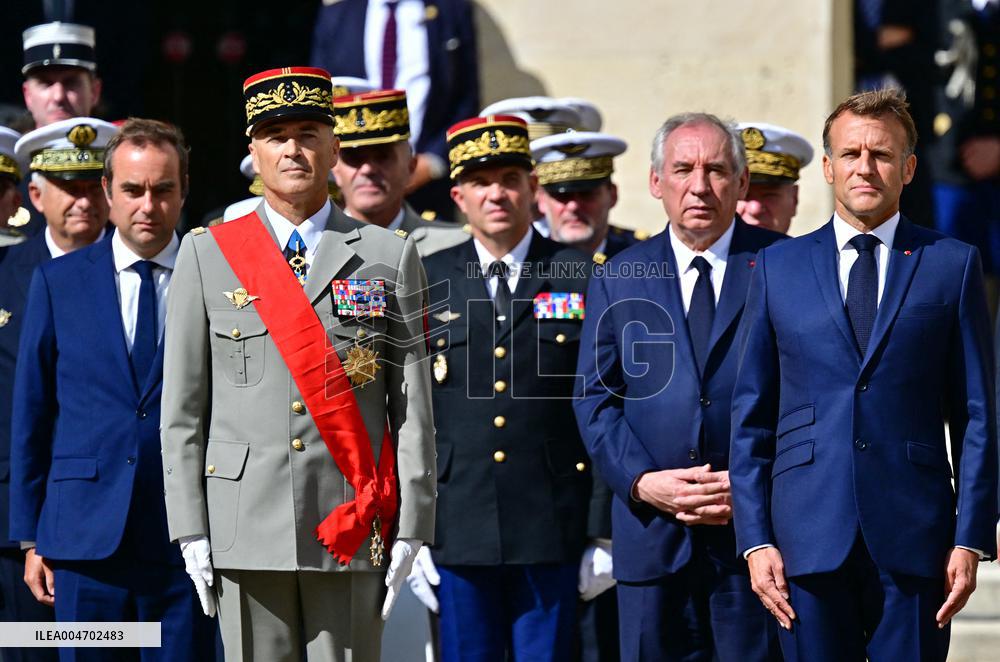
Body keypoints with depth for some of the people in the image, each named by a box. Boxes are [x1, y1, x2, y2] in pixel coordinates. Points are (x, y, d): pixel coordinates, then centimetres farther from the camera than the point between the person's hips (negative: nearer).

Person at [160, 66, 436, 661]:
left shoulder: (390, 257, 7)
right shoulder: (207, 256, 8)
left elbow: (414, 409, 5)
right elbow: (182, 410, 6)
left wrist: (411, 530, -2)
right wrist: (190, 531, -1)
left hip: (352, 529, 0)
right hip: (245, 529, 0)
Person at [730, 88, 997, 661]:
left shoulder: (953, 265, 7)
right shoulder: (778, 268, 10)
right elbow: (751, 417, 9)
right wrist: (755, 539, 1)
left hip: (915, 542, -1)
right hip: (809, 540, 1)